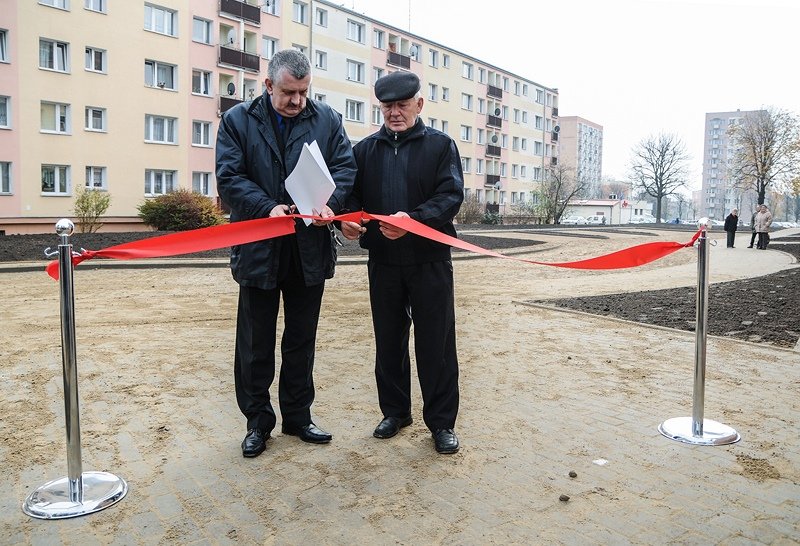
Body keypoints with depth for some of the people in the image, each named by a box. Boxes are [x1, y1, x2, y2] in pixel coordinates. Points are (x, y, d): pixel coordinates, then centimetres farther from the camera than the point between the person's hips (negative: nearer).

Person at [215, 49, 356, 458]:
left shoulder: (327, 119, 7)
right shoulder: (237, 120, 2)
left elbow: (345, 167, 0)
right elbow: (229, 178, -7)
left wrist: (330, 202, -21)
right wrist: (269, 208, -22)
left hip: (311, 249, 2)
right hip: (259, 250, -1)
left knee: (302, 340, 13)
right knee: (256, 343, 8)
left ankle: (298, 416, 29)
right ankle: (258, 422, 25)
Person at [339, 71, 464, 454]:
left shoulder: (441, 145, 2)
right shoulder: (365, 149, 12)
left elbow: (451, 196, -9)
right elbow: (351, 194, 6)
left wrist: (413, 219, -26)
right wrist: (348, 218, -17)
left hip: (429, 259, -3)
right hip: (382, 260, 3)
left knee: (436, 343, 2)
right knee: (388, 340, 13)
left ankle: (442, 422, 15)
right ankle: (395, 411, 30)